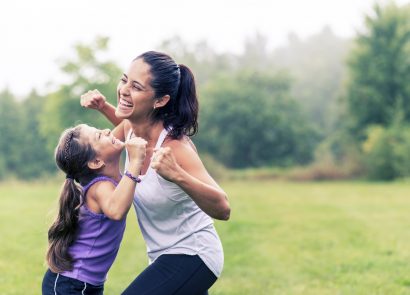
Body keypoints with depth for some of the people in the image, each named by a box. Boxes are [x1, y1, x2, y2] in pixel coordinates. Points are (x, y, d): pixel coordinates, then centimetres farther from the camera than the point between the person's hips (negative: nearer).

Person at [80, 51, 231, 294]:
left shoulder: (174, 146, -27)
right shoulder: (132, 129, -6)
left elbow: (222, 209, -33)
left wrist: (177, 175, -47)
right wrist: (103, 107, 4)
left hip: (191, 257, -9)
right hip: (166, 256, 9)